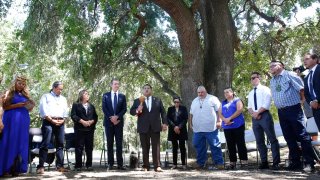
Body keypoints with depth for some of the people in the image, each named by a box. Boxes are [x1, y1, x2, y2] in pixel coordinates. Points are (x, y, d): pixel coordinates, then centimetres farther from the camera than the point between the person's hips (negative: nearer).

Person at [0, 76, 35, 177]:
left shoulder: (25, 95, 17)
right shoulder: (10, 93, 4)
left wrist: (30, 107, -2)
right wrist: (18, 105, -16)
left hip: (23, 121, 5)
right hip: (12, 120, -4)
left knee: (21, 142, 1)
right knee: (10, 142, -5)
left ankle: (16, 168, 4)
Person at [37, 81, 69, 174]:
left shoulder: (63, 99, 22)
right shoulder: (46, 96, 7)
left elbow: (65, 111, 14)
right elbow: (43, 110, -5)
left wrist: (62, 120, -4)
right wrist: (52, 120, -12)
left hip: (60, 123, 5)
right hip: (49, 121, -5)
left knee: (60, 144, 4)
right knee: (45, 144, -10)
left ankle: (59, 166, 8)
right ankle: (40, 166, -6)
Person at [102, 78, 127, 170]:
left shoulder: (122, 96, 10)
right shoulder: (106, 95, 7)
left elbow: (124, 109, 2)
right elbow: (104, 108, -1)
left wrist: (117, 117, -12)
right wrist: (111, 118, -11)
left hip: (119, 122, 1)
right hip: (109, 122, 0)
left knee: (119, 143, 2)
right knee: (110, 143, 4)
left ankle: (120, 164, 6)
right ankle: (110, 164, 10)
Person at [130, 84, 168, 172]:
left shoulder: (158, 100, 13)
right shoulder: (137, 101, 11)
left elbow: (163, 112, 10)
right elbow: (131, 111, 4)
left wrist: (165, 123, 0)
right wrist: (137, 110, -17)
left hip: (155, 127, 0)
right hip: (143, 127, 0)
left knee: (156, 147, -2)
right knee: (145, 147, 4)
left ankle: (157, 166, -1)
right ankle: (146, 166, 11)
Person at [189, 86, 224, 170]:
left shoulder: (213, 99, 2)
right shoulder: (194, 101, 18)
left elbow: (219, 111, -2)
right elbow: (191, 114, 21)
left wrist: (219, 121, -10)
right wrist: (190, 123, 15)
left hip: (211, 128, -5)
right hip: (197, 129, 5)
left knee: (215, 146, -1)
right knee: (199, 147, 9)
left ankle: (219, 163, 7)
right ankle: (200, 163, 20)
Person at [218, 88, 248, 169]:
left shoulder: (237, 100, 5)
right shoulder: (223, 103, 20)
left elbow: (239, 110, -10)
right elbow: (220, 113, 10)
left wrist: (230, 118, -14)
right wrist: (225, 119, -10)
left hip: (238, 126, -5)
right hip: (227, 127, 5)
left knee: (240, 143, -4)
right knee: (230, 145, 5)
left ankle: (244, 161, 2)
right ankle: (232, 162, 11)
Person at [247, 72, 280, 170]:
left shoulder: (265, 89, 0)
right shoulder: (251, 93, 20)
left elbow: (266, 104, -12)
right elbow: (249, 107, 15)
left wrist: (257, 113, -11)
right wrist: (253, 113, -6)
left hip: (264, 116, -7)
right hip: (255, 118, 7)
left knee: (272, 139, -5)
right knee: (259, 141, 7)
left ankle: (276, 162, -2)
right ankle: (264, 162, 13)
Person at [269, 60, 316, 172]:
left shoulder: (289, 75, -4)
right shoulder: (272, 81, 15)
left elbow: (301, 89, -6)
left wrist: (300, 99, 4)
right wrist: (279, 105, 12)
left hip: (293, 109, -6)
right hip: (281, 112, 7)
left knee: (302, 135, -5)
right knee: (289, 137, 9)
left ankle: (309, 163, 1)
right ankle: (295, 162, 17)